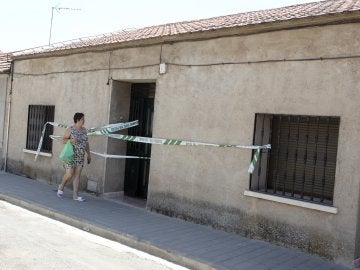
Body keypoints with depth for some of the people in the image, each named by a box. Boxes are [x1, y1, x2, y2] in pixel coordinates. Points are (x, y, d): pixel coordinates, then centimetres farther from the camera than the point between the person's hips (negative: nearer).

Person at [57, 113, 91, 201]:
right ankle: (61, 186, 24)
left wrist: (88, 154, 13)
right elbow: (63, 140, -4)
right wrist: (71, 140, -23)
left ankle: (75, 195, 4)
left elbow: (86, 143, 15)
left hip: (80, 157, 5)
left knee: (77, 175, 2)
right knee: (69, 174, -6)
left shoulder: (84, 130, 9)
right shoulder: (70, 130, -7)